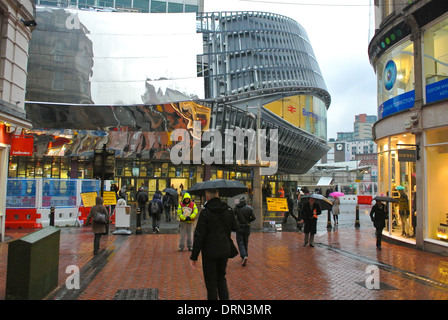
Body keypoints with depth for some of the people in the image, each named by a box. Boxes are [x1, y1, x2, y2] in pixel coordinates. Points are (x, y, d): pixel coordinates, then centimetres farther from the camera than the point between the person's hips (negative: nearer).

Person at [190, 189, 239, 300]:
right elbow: (235, 227, 12)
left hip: (210, 252, -5)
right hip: (224, 251, 5)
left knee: (211, 282, 9)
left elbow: (199, 236, -15)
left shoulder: (205, 212, -15)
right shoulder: (228, 210, -1)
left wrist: (194, 256, -10)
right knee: (221, 278, 21)